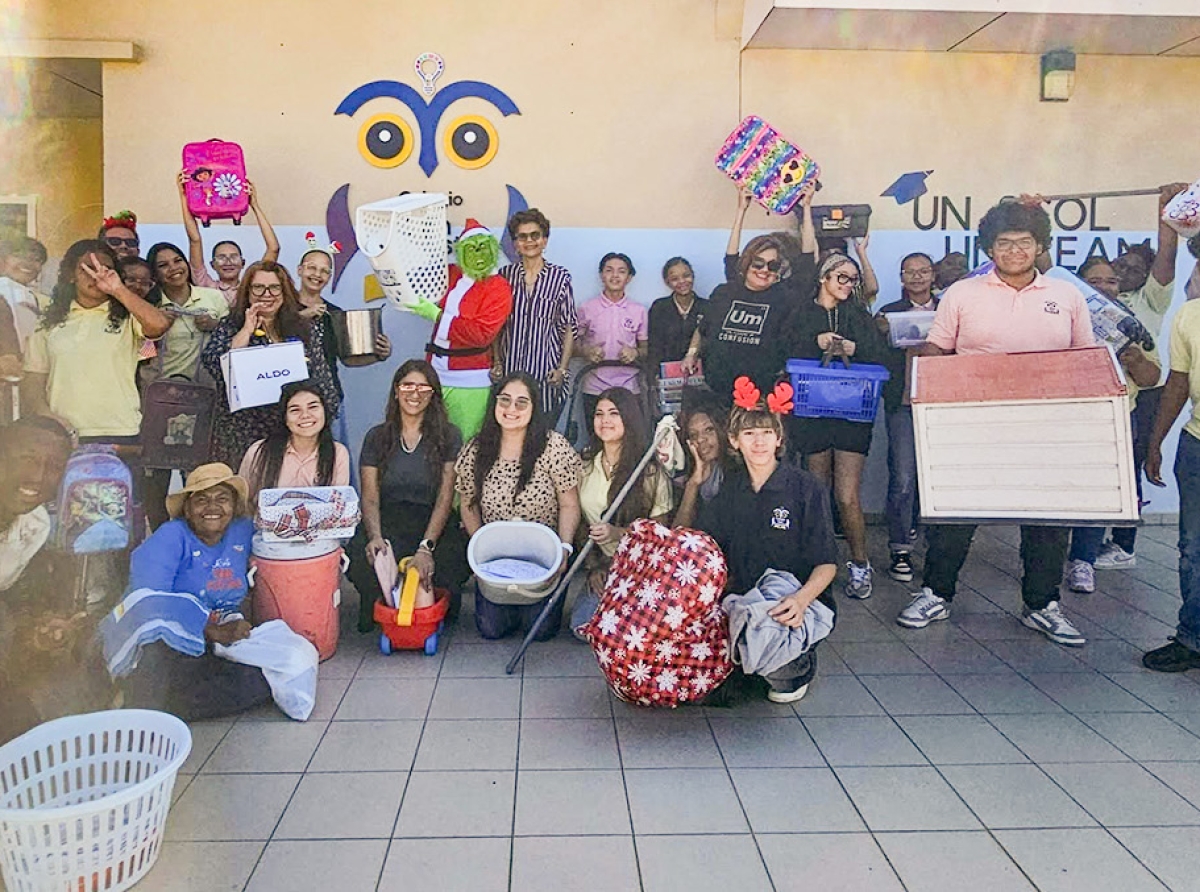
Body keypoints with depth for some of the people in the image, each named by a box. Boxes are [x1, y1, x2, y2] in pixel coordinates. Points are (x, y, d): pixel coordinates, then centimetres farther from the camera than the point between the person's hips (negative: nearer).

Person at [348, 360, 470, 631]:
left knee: (449, 563, -32)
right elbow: (370, 497, 3)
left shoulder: (448, 436, 4)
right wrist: (375, 537, -19)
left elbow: (445, 498, -5)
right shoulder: (377, 437, 11)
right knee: (364, 558, -32)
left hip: (434, 525, -1)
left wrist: (426, 547, -20)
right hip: (388, 522, 1)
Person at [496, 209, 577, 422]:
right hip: (510, 371, 2)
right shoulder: (504, 275, 8)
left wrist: (562, 368, -6)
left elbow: (569, 328, 3)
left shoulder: (560, 277, 2)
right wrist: (496, 363, 2)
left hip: (546, 374, -1)